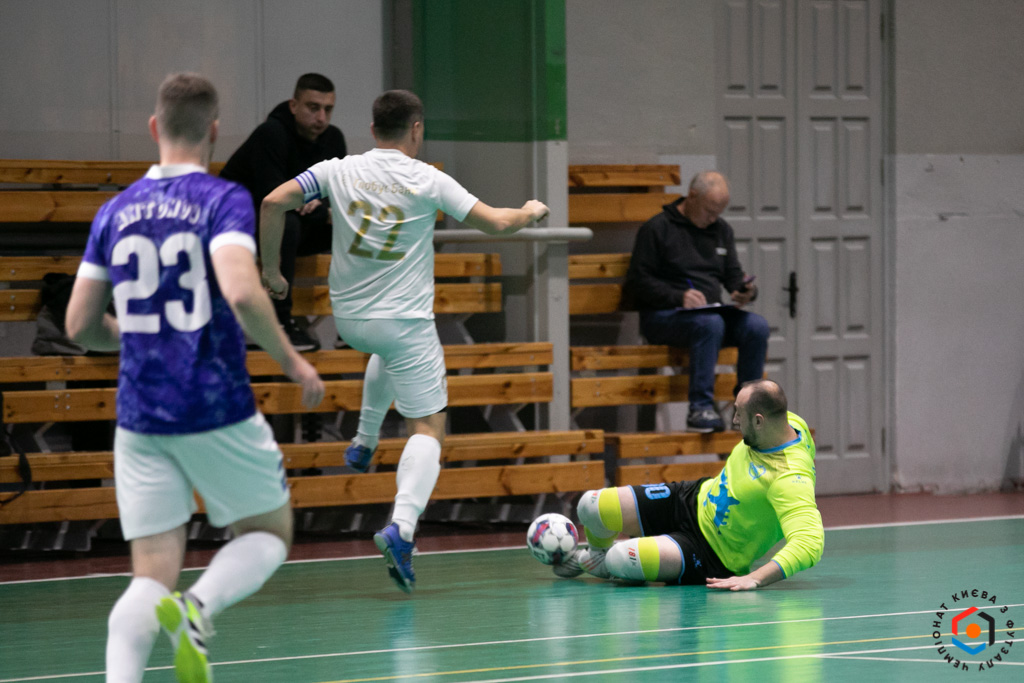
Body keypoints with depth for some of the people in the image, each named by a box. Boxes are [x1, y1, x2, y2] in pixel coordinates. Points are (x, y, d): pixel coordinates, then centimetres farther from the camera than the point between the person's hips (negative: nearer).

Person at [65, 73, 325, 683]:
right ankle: (199, 607, -13)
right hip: (218, 411, -4)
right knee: (270, 534, 17)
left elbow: (81, 325, 10)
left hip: (140, 419, 4)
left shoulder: (115, 212, 8)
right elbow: (240, 290, -23)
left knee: (152, 578, 5)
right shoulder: (224, 199, -7)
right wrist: (293, 361, -10)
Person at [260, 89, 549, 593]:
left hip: (348, 318, 5)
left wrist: (271, 269, 2)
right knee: (428, 428, 0)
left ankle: (364, 441, 37)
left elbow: (274, 202, -9)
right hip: (403, 320, -5)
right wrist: (531, 212, 15)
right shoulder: (427, 181, -9)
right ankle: (402, 525, -22)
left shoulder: (338, 172, -1)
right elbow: (495, 223, -7)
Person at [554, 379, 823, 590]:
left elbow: (810, 545, -47)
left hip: (714, 554, -7)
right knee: (591, 508, -1)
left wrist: (754, 579, -52)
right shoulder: (788, 421, -11)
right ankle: (597, 552, 37)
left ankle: (607, 562, 14)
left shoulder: (790, 479, -36)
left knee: (622, 561, -27)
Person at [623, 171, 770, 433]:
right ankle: (700, 409, -34)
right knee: (710, 324, -37)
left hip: (711, 310, 6)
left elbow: (733, 274, 20)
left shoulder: (722, 229, 19)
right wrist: (678, 297, -19)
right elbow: (637, 283, -5)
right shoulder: (657, 229, -1)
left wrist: (747, 291, -5)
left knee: (757, 326, -22)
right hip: (662, 315, -6)